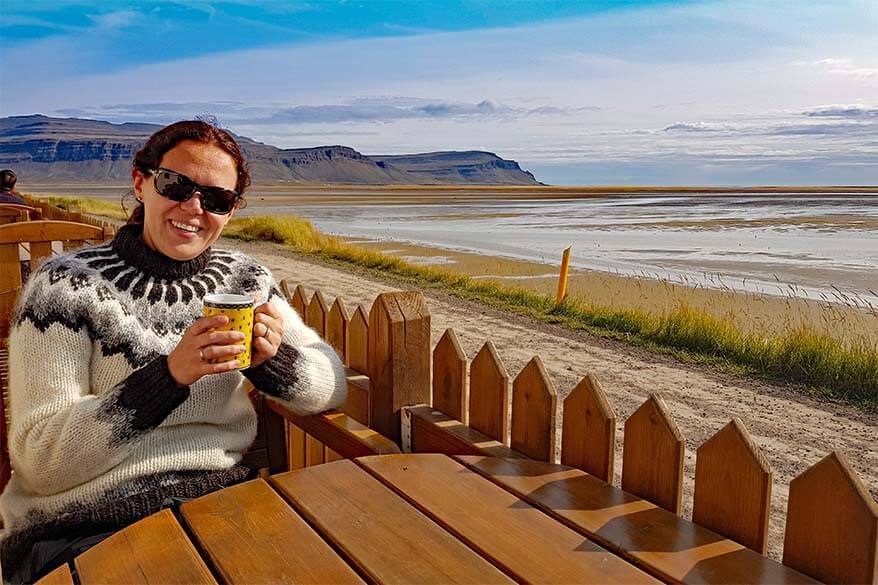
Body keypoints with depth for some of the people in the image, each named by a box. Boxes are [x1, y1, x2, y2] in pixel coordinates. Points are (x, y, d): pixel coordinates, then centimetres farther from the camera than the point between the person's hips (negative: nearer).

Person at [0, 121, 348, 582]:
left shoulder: (244, 280, 6)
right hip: (83, 525, -4)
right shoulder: (66, 285, -5)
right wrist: (170, 373, -23)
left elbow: (334, 385, 8)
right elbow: (38, 460, -11)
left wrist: (270, 359, -13)